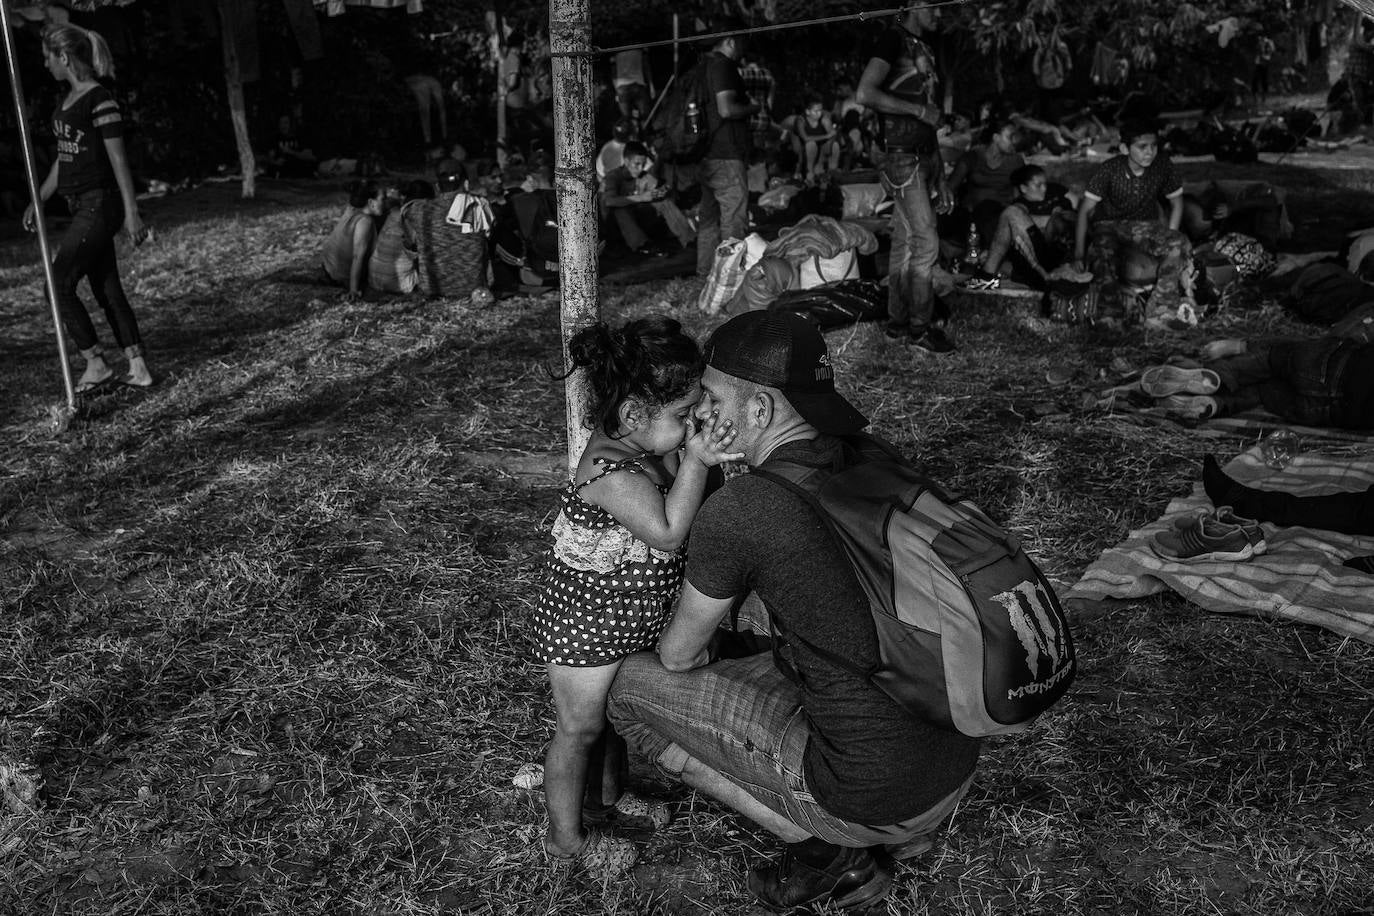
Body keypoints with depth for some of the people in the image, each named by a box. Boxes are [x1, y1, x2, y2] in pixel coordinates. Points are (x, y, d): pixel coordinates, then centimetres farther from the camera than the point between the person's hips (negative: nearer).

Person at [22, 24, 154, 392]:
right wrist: (38, 200, 17)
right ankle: (138, 370, 12)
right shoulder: (68, 98, 13)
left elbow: (118, 159, -15)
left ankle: (96, 364, 3)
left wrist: (131, 213, -16)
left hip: (99, 205, -9)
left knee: (58, 285, -7)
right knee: (107, 289, 8)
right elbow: (63, 157, 19)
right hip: (83, 207, 9)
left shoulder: (100, 100, -14)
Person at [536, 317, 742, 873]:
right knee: (580, 727, 9)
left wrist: (703, 449, -8)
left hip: (629, 619, 9)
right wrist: (695, 461, -35)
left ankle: (606, 798, 51)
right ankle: (566, 838, 29)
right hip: (585, 627, -9)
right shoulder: (610, 472, -33)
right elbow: (668, 532, -37)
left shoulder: (649, 448, -4)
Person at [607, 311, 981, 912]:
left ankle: (823, 846, 4)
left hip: (874, 803, -7)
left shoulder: (737, 509, -19)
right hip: (957, 770, 8)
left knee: (631, 688, 4)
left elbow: (678, 655, -2)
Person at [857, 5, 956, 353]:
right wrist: (919, 109, -16)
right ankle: (919, 327, -1)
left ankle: (898, 323, 16)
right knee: (926, 242, -9)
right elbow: (865, 93, -21)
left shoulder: (923, 49, 20)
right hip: (902, 158, -8)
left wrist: (940, 180, 19)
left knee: (905, 243, 10)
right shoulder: (894, 39, -6)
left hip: (924, 157, 8)